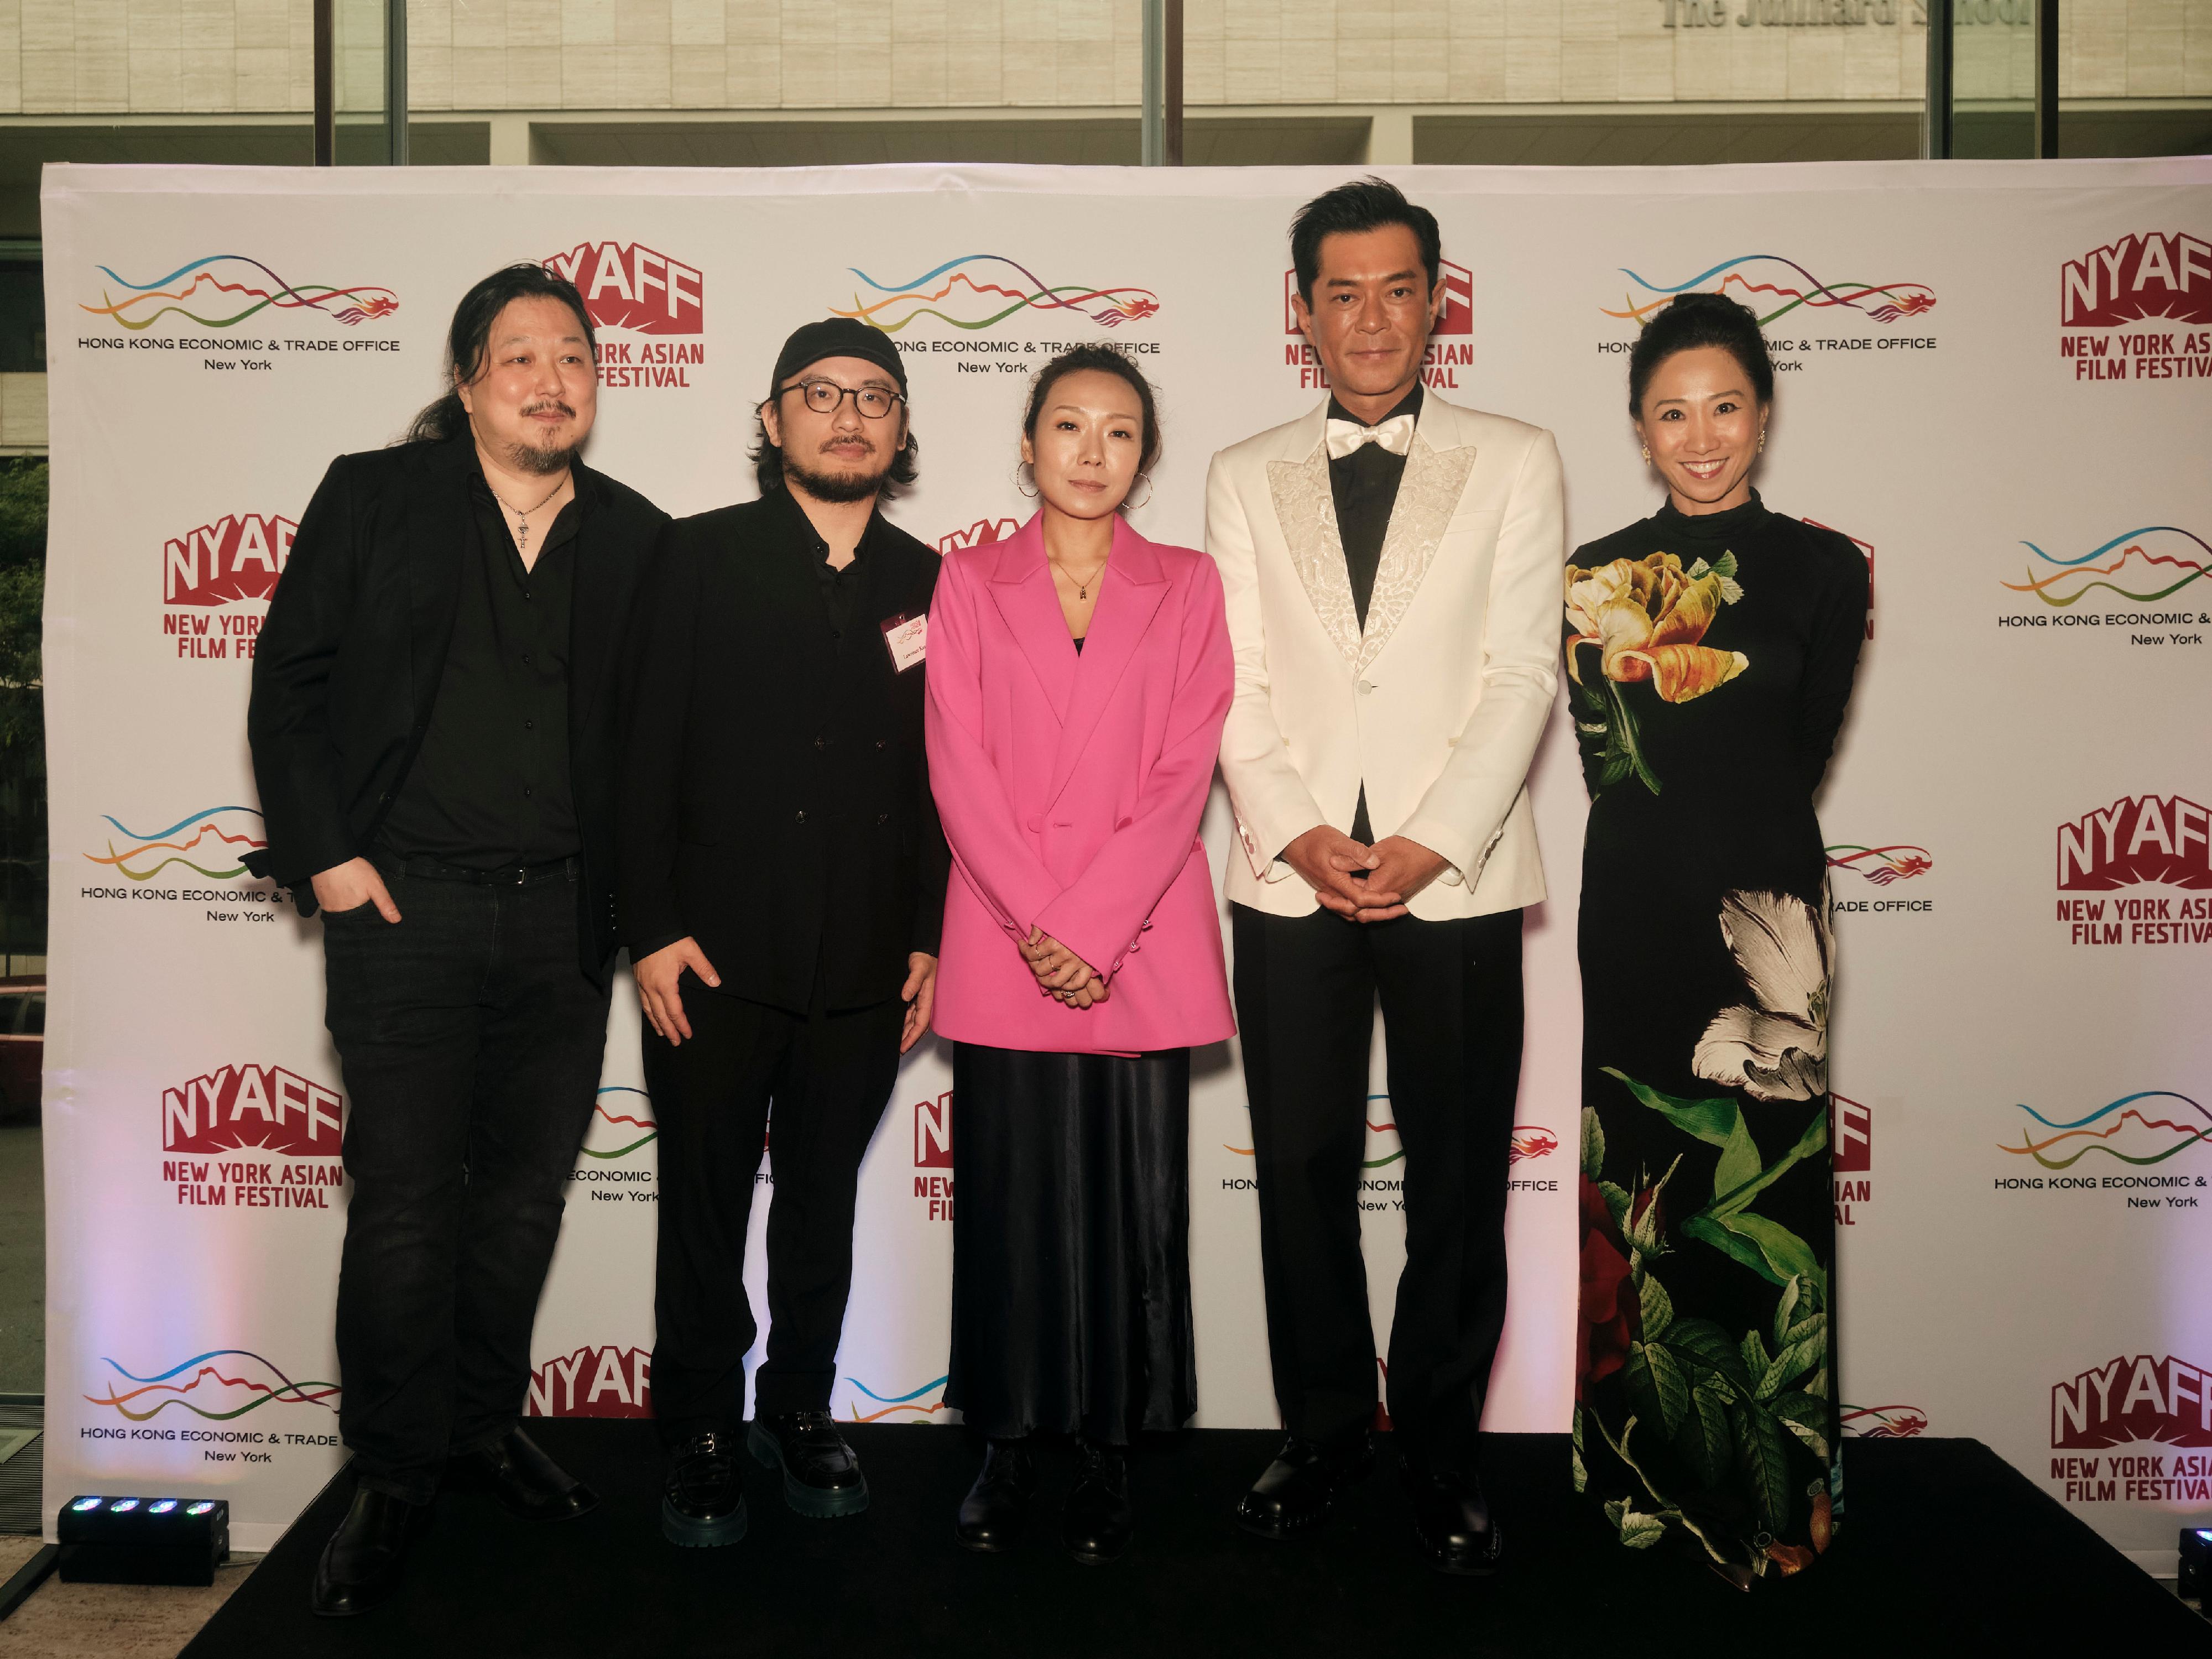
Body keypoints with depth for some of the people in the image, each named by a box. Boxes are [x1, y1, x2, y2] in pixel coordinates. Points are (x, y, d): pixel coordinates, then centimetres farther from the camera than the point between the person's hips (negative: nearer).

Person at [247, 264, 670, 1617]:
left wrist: (635, 898, 1)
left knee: (526, 1190, 12)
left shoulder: (636, 538, 7)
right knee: (406, 1201, -1)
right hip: (406, 902, -3)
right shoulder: (373, 499, 2)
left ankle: (485, 1425, 31)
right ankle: (395, 1480, 14)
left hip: (564, 915, 3)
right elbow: (289, 681, 1)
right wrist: (322, 854, -6)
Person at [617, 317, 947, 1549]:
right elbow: (648, 752, -3)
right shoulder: (704, 557, 1)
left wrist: (929, 936, 3)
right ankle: (703, 1434, 24)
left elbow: (941, 776, 7)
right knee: (706, 1204, 8)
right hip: (714, 953, -2)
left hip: (866, 969, 2)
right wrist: (653, 926, -9)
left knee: (824, 1203, 14)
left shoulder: (926, 584, 7)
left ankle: (801, 1410, 31)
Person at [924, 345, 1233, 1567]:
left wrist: (1092, 926, -11)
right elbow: (960, 769, 1)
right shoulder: (969, 583, 9)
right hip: (1003, 946, 0)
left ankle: (1108, 1457, 16)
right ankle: (1007, 1447, 17)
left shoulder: (1188, 587, 8)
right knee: (1008, 1198, 4)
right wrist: (1037, 928, -10)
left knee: (1130, 1203, 3)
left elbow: (1184, 773, -1)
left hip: (1140, 941, 0)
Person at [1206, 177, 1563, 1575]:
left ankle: (1443, 1451, 20)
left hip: (1457, 877, -1)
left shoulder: (1514, 462, 7)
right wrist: (1298, 834, -10)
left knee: (1459, 1183, 4)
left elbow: (1522, 671, -2)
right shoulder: (1246, 478, 12)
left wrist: (1430, 844, -12)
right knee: (1302, 1173, 7)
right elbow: (1234, 685, 4)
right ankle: (1325, 1432, 24)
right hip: (1289, 880, 2)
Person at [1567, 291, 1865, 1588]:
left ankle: (1768, 1490, 14)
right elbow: (1609, 768, 3)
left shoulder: (1824, 569, 5)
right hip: (1639, 912, 2)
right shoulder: (1599, 577, 8)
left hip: (1766, 910, -1)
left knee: (1760, 1185, -1)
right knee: (1642, 1179, 5)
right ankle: (1654, 1472, 19)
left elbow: (1799, 759, 1)